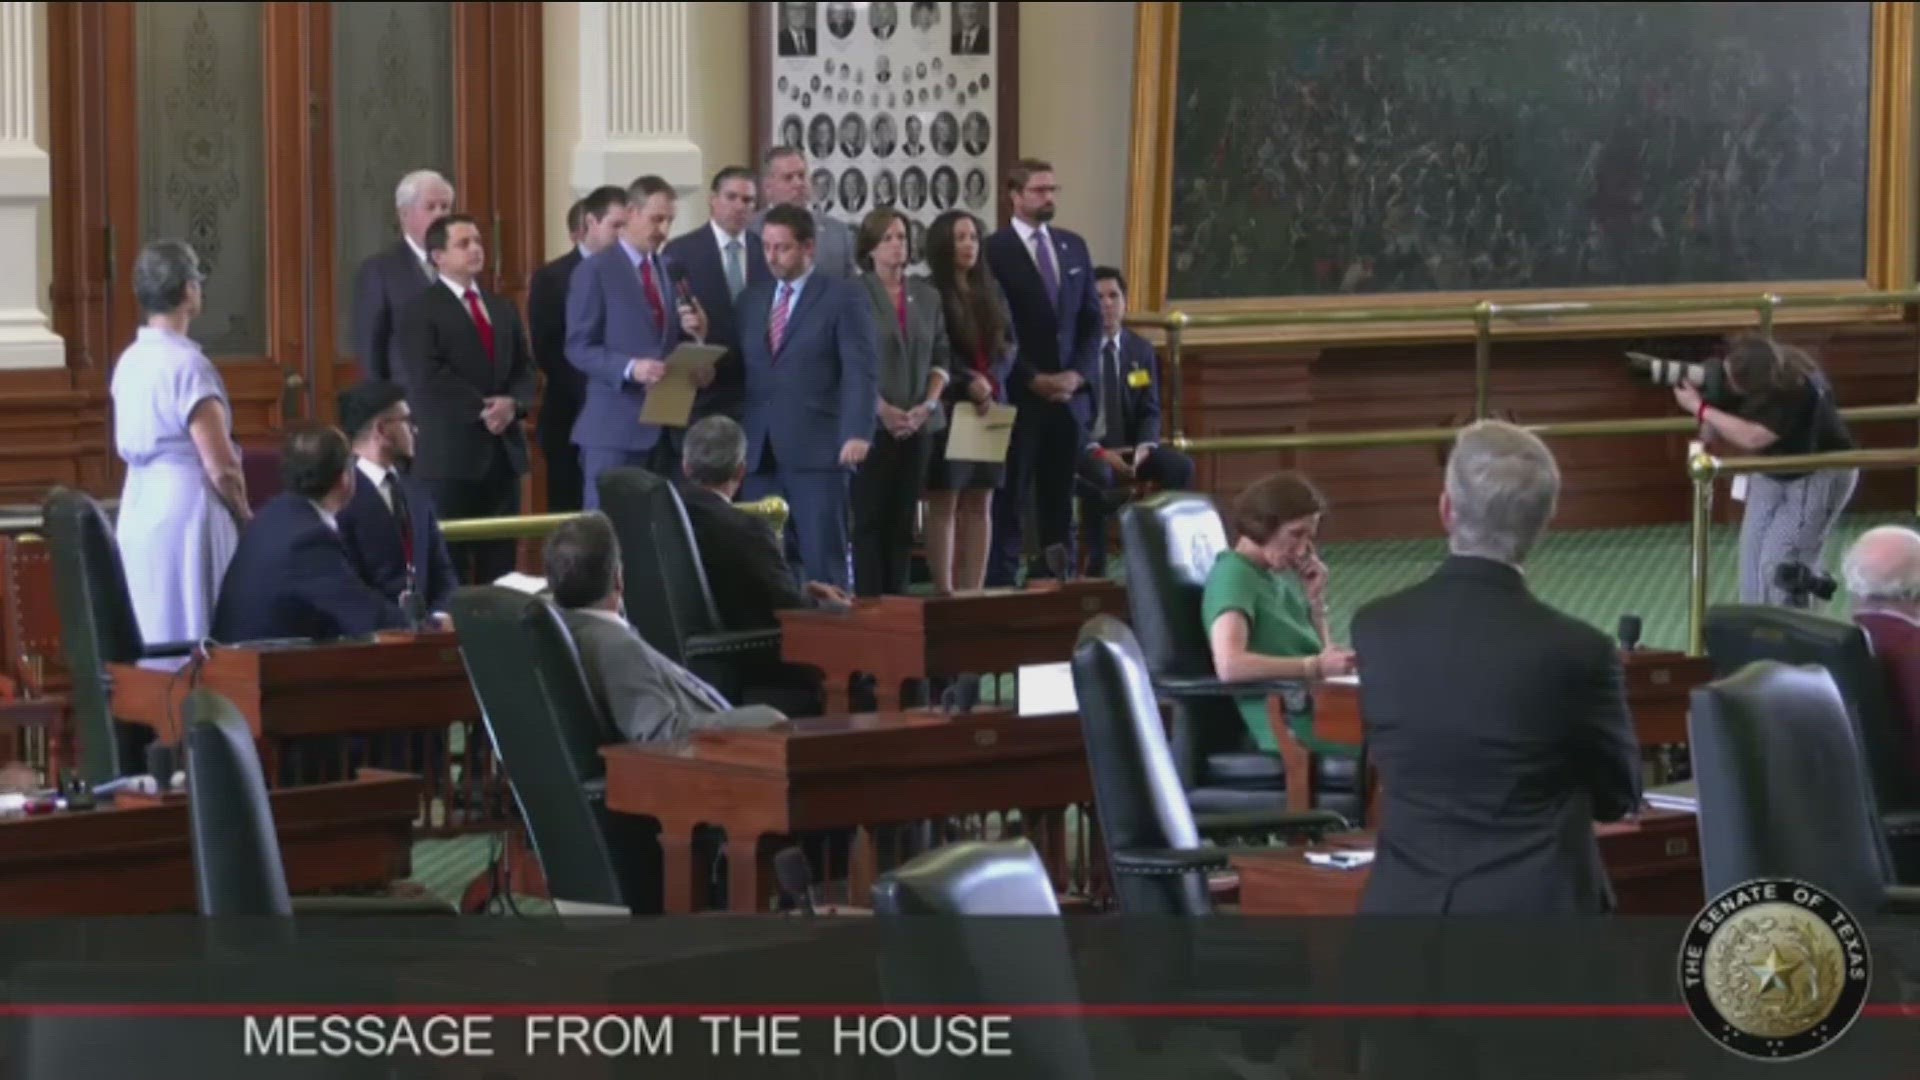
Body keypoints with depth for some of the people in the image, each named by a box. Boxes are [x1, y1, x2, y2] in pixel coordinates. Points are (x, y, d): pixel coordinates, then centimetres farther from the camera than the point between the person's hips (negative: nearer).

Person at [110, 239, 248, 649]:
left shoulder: (129, 361, 8)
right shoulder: (188, 364, -15)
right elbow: (221, 467, -17)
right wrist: (245, 517, 1)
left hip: (139, 508, 8)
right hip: (186, 511, -8)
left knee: (155, 639, 13)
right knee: (195, 638, -3)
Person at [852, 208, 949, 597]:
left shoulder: (927, 296, 12)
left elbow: (940, 357, 12)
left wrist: (927, 405, -3)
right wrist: (883, 409, -14)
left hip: (918, 424, 5)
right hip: (872, 423, -5)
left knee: (904, 518, 5)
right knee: (870, 517, -6)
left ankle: (897, 598, 8)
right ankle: (868, 599, -4)